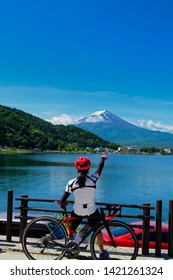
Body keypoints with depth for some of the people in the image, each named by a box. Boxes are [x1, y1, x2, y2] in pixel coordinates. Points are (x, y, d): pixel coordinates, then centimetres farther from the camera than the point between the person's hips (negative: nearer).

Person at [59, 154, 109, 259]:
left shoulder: (71, 183, -14)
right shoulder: (93, 179, -16)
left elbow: (62, 201, -11)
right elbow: (99, 169, 4)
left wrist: (62, 204, 13)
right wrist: (103, 158, 22)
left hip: (77, 212, 0)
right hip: (92, 212, 0)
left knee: (72, 231, 25)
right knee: (98, 232, 19)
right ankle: (103, 253, 31)